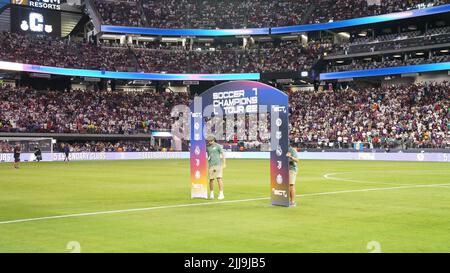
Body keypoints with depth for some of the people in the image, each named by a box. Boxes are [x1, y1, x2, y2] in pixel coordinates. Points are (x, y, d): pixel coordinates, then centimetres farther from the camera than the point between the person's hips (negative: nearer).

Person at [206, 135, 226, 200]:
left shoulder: (217, 146, -2)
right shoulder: (206, 146, 7)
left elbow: (222, 154, 0)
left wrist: (224, 163, -6)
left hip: (218, 164, -3)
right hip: (210, 165, 3)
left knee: (219, 178, -10)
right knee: (211, 179, 5)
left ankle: (221, 194, -10)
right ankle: (211, 194, 18)